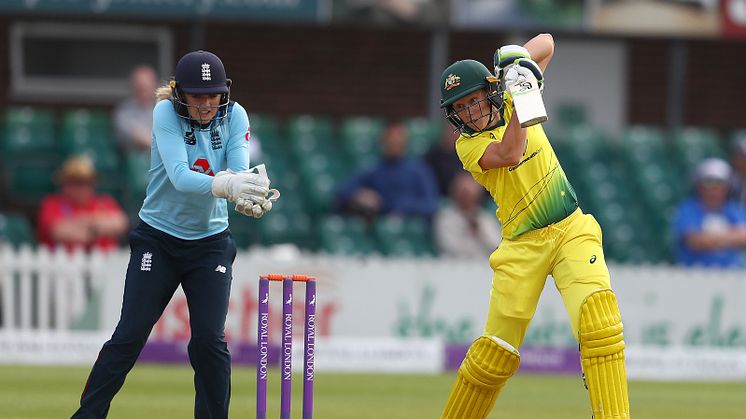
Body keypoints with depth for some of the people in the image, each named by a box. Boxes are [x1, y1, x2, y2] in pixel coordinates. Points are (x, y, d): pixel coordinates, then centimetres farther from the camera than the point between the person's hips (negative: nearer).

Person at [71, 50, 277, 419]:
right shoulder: (166, 113, -17)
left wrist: (249, 197, -43)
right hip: (158, 239, -2)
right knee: (130, 336, -5)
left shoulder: (234, 116, -7)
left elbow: (240, 172, -19)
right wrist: (226, 185, -49)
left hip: (210, 242, 2)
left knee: (210, 339, -7)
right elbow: (179, 176, -31)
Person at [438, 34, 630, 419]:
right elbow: (510, 154, -22)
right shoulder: (468, 145, -1)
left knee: (598, 317, -23)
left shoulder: (511, 106, 8)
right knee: (496, 351, -2)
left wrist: (521, 57, -8)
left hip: (572, 230, 2)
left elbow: (547, 42, 12)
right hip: (522, 245, -2)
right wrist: (520, 98, -24)